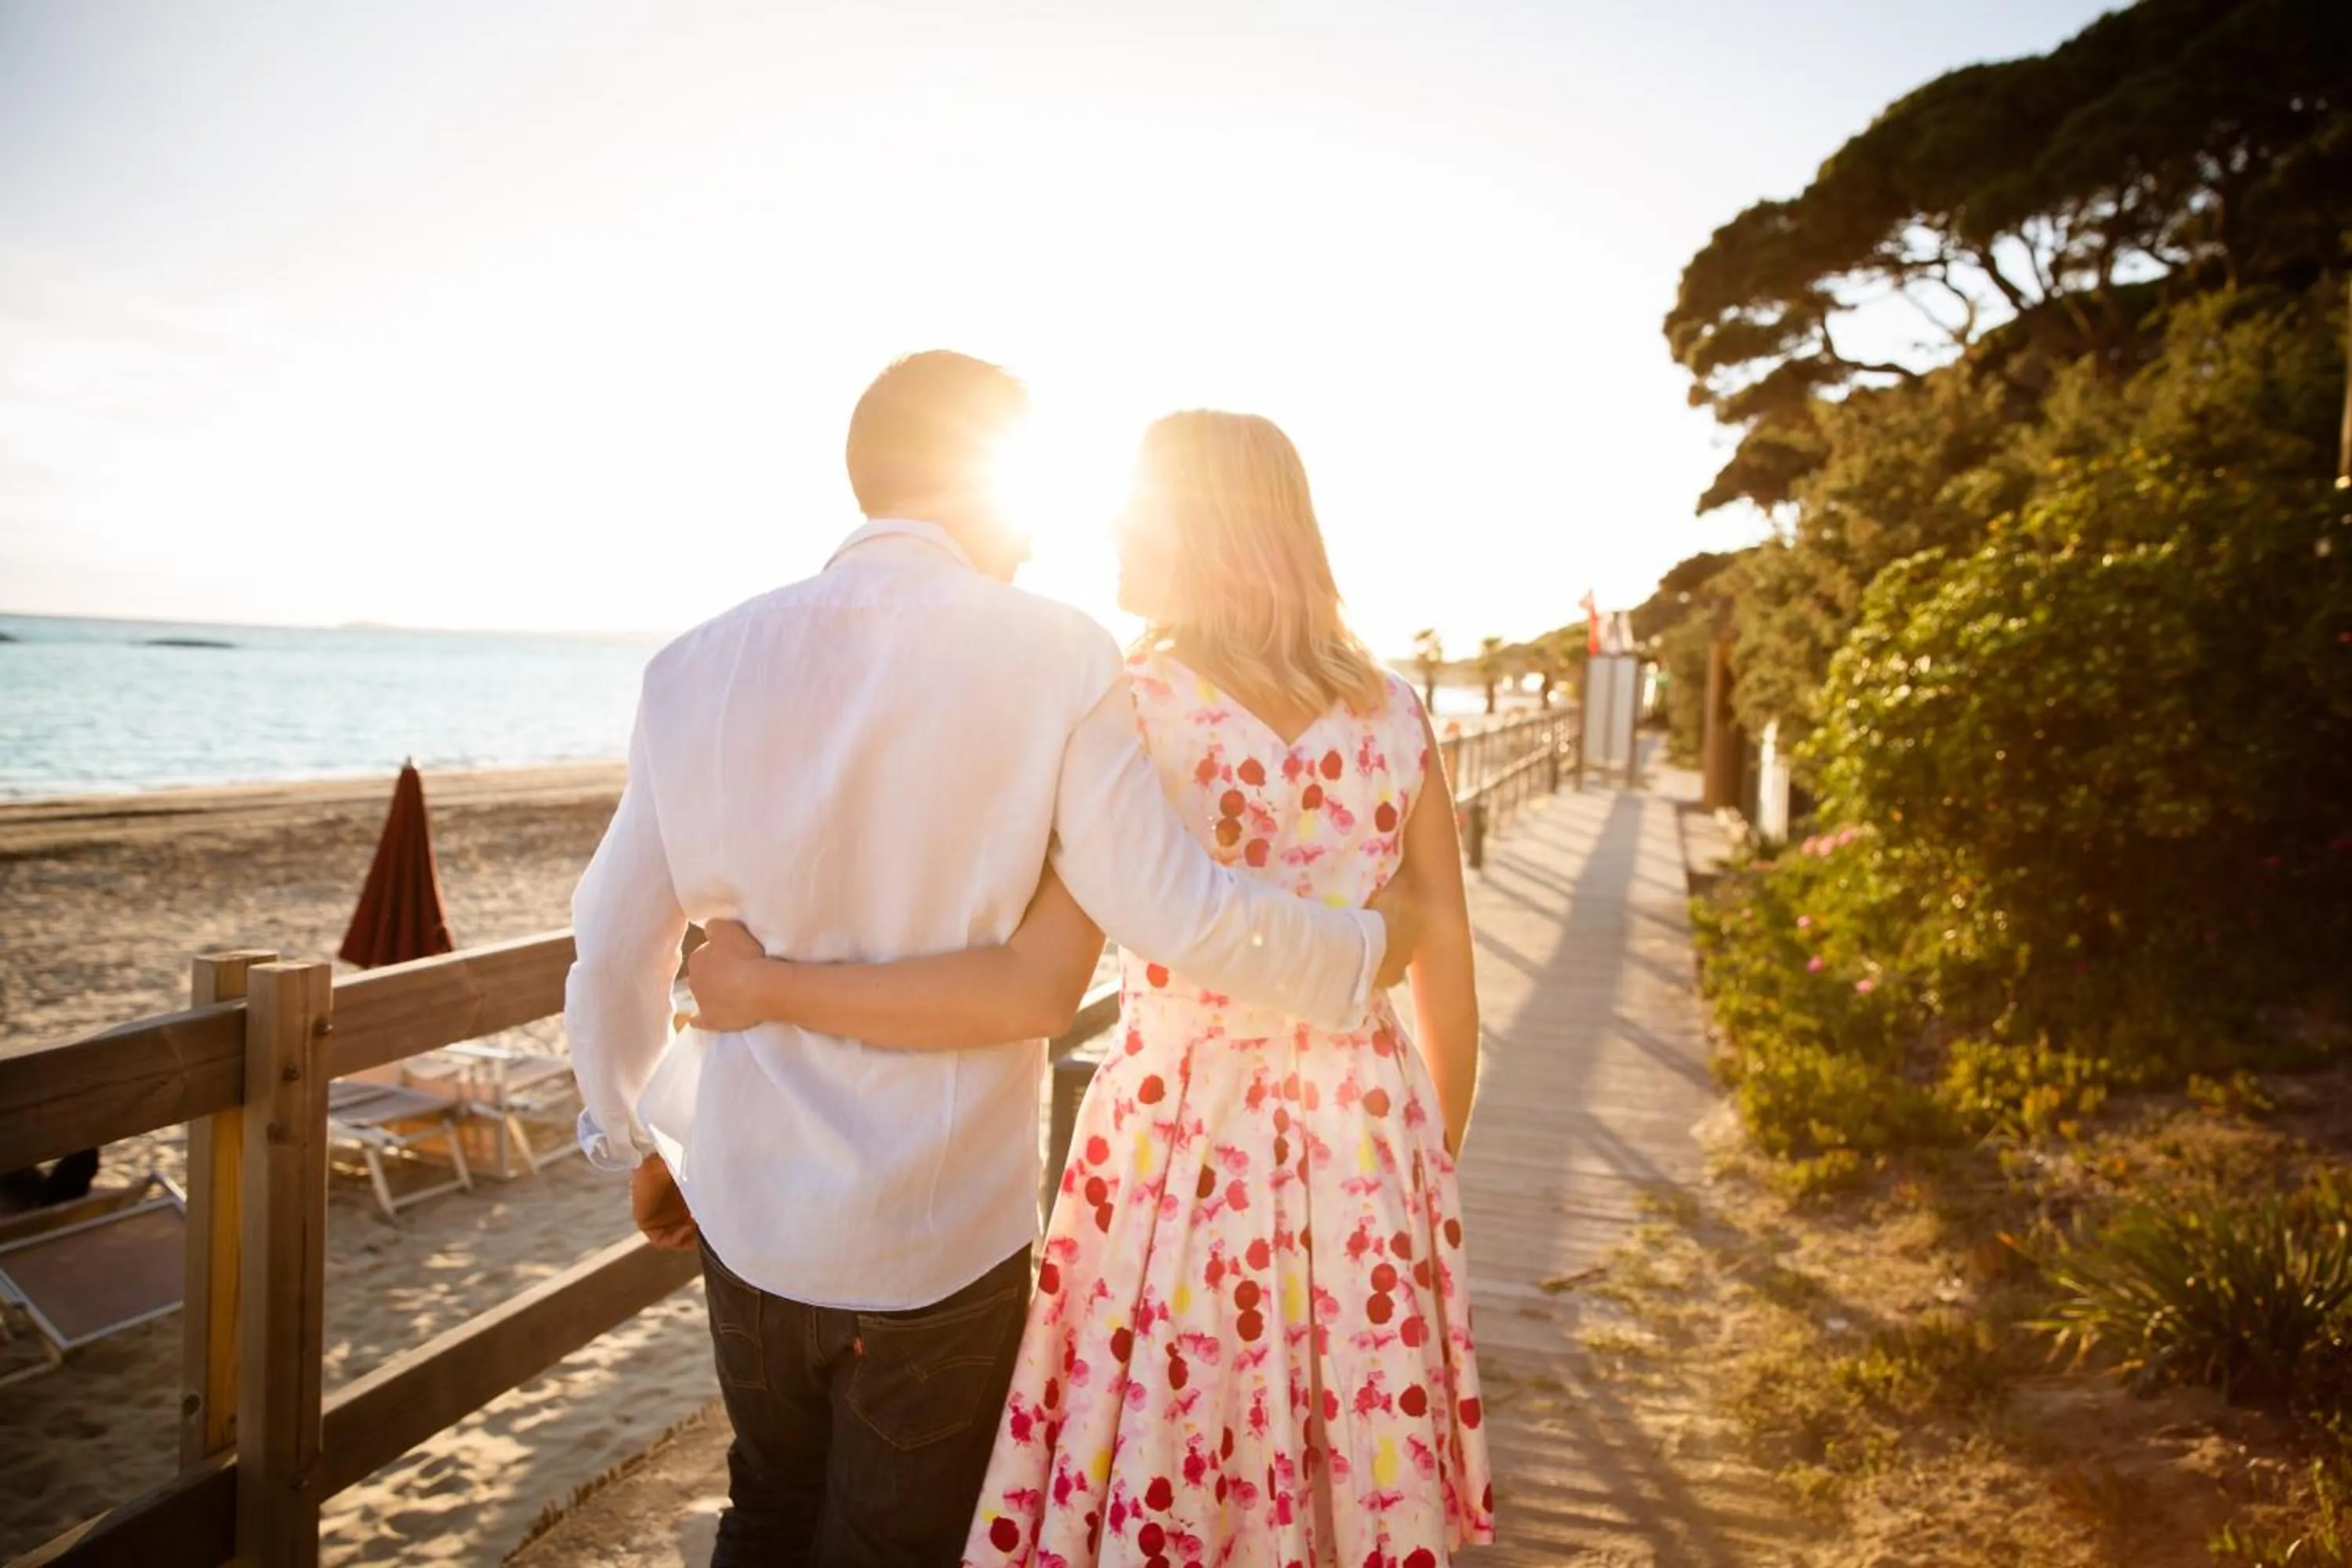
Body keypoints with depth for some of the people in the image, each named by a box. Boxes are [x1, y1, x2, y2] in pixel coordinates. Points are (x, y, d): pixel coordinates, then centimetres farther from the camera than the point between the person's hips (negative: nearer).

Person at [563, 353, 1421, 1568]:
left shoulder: (701, 665, -3)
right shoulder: (1053, 658, -15)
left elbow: (613, 951, 3)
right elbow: (1177, 912, -19)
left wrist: (635, 1139, 19)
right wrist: (1367, 953, -1)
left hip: (748, 1207, 4)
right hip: (942, 1237, -4)